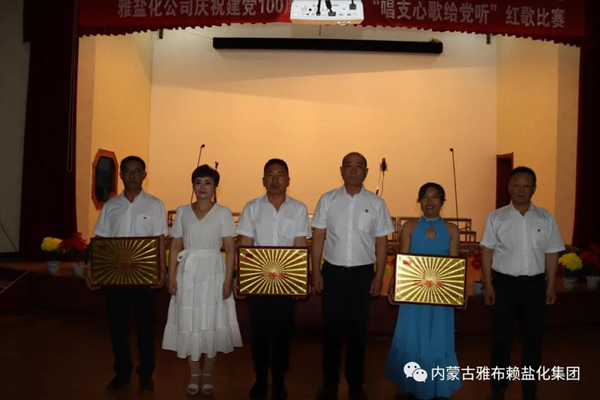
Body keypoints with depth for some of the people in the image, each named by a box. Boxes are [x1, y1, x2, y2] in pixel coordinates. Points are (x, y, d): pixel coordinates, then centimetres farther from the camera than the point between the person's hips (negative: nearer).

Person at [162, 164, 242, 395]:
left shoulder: (223, 213, 0)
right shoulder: (182, 212, 6)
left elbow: (230, 249, -2)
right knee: (188, 323, 5)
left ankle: (207, 375, 20)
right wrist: (171, 276, -1)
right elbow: (175, 246, 7)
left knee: (211, 323, 3)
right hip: (188, 273, 2)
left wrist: (228, 279, -9)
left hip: (213, 273, -2)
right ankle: (194, 374, 22)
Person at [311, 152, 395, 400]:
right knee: (332, 328, 10)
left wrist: (379, 276, -1)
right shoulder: (327, 200, 1)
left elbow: (381, 242, 3)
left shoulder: (376, 203, 1)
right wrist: (316, 271, -3)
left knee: (358, 329, 11)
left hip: (362, 273, 0)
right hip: (332, 272, 0)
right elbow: (318, 238, 2)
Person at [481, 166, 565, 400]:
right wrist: (488, 284, -6)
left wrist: (550, 286, 3)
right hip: (504, 283, -1)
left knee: (532, 339, 12)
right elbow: (487, 252, -2)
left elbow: (551, 254, 5)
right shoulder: (496, 218, -2)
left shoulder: (546, 219, 2)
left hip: (535, 285, 2)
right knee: (501, 338, 9)